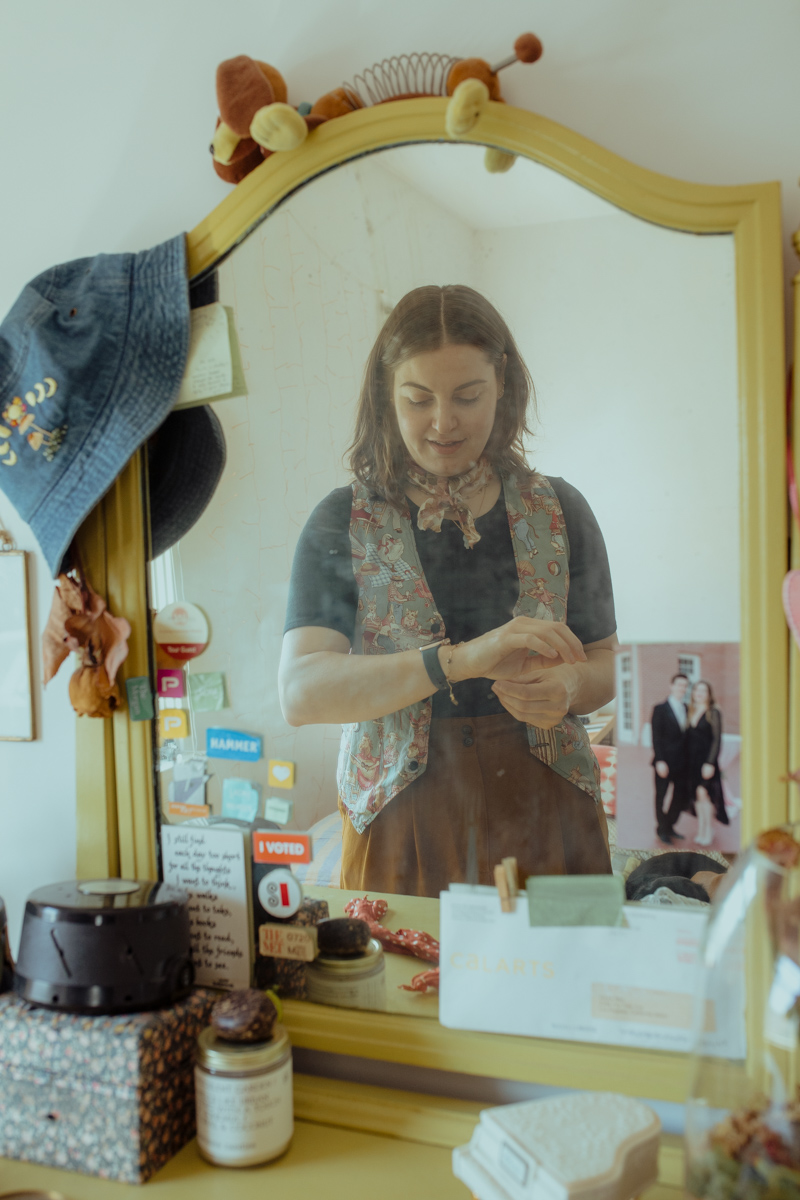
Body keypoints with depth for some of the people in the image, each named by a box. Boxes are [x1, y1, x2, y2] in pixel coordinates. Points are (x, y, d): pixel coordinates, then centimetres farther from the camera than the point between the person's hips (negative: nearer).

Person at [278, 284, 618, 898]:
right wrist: (463, 658, -26)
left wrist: (569, 687, -12)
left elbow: (604, 662, 12)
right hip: (400, 818, -1)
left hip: (544, 811, 2)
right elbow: (301, 693, -15)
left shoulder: (558, 511, 4)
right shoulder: (345, 523, -3)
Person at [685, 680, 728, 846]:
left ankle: (708, 829, 6)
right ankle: (701, 829, 18)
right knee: (696, 796, 8)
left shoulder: (713, 713, -6)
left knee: (702, 792, -9)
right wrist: (686, 761, 5)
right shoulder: (691, 713, 10)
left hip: (706, 759, -5)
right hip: (692, 760, 5)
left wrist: (710, 762, -16)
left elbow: (717, 739, -10)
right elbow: (687, 738, 11)